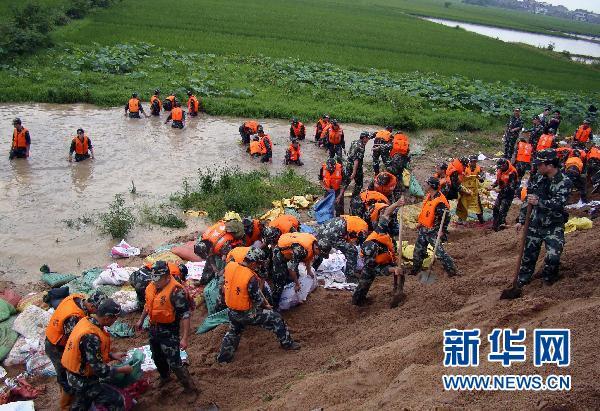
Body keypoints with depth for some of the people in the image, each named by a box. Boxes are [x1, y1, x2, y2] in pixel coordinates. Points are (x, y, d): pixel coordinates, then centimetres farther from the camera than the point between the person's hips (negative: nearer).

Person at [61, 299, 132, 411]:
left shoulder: (86, 320, -7)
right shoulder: (91, 336, -34)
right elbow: (99, 368, -28)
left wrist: (112, 355, 6)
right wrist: (122, 369, -16)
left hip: (75, 376, 9)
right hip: (84, 380, -9)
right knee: (117, 401, -5)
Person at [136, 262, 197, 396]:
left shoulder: (175, 290, -26)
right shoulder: (151, 287, -1)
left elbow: (185, 315, -25)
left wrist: (185, 338, -26)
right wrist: (141, 320, 28)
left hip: (169, 331, -8)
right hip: (153, 328, 8)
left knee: (174, 363, -6)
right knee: (157, 357, 25)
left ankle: (190, 389, 9)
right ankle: (164, 377, 52)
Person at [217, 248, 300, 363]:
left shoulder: (230, 266, -11)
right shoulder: (251, 278, -29)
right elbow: (258, 299, -17)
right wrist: (267, 306, 6)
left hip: (231, 312, 7)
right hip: (246, 314, -7)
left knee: (233, 332, 34)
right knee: (276, 318, 7)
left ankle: (223, 356, 42)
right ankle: (287, 343, 21)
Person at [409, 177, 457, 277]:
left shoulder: (440, 202, -23)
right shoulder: (428, 196, 5)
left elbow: (446, 218, -23)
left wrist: (442, 232, -23)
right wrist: (420, 223, 19)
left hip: (433, 231, -9)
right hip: (423, 229, 9)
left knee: (440, 252, -10)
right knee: (418, 250, 16)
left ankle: (452, 271, 1)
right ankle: (415, 270, 30)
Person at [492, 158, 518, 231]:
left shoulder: (512, 173, -23)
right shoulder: (500, 170, 1)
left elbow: (511, 187, -25)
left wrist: (501, 190, -28)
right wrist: (492, 186, 0)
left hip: (509, 193, -8)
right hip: (501, 192, 8)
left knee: (502, 210, -9)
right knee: (495, 208, 8)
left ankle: (502, 224, 5)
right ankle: (495, 224, 21)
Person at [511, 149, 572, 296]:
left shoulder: (564, 182, -12)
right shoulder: (537, 178, 2)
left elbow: (558, 203, -26)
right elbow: (527, 201, 11)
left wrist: (539, 202, -40)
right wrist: (521, 220, 11)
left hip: (554, 227, -4)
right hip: (535, 224, 4)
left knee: (553, 256, -14)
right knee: (529, 254, 9)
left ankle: (548, 278, 15)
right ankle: (522, 280, 25)